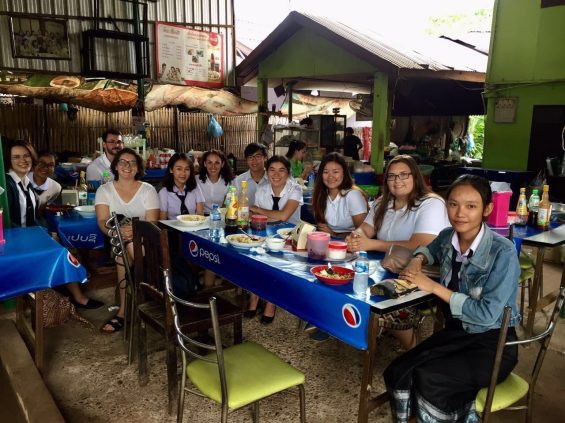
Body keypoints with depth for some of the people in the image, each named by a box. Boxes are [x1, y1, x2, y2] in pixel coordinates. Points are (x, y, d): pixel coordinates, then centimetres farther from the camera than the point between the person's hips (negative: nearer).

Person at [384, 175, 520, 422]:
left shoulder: (502, 252, -19)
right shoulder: (448, 237, -2)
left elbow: (488, 314, -23)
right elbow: (431, 250, 24)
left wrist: (434, 287, -21)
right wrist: (418, 260, 0)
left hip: (493, 343, -5)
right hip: (455, 333, 5)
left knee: (428, 379, -28)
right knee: (397, 374, -19)